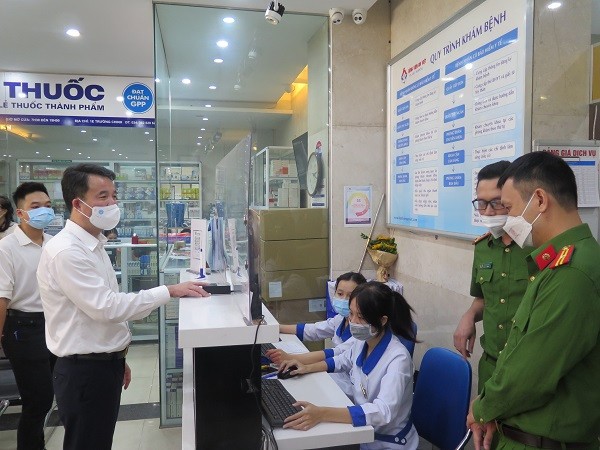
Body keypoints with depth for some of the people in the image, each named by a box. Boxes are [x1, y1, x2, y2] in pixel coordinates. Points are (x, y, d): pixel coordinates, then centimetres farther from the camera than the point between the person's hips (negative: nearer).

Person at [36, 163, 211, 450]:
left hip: (104, 364, 9)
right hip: (84, 371, -9)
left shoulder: (93, 244, 9)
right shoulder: (65, 252, -21)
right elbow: (106, 307, -27)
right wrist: (169, 291, -25)